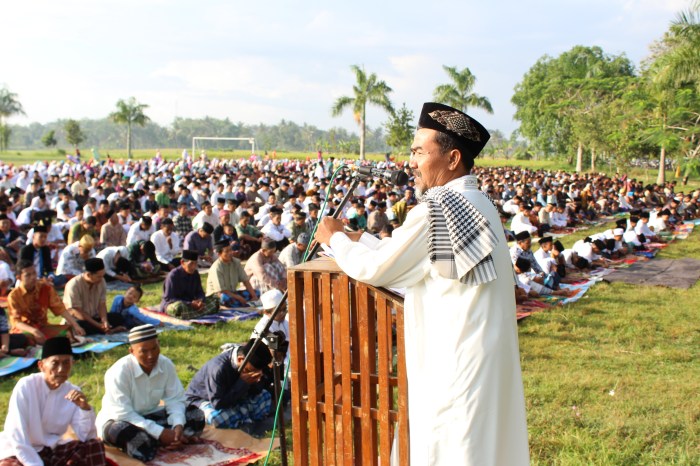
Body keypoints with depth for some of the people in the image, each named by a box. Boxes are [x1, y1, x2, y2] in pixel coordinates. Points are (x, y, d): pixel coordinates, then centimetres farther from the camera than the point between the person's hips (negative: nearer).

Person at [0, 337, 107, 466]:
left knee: (94, 445, -15)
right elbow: (17, 437, -22)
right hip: (18, 453, -4)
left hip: (51, 450, 4)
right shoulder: (26, 386, -18)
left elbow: (86, 437, -9)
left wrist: (85, 409, -25)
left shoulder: (72, 392, -6)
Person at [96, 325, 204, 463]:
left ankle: (151, 441, -20)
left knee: (196, 416, -10)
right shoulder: (119, 372, -26)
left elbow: (175, 399, -7)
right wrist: (159, 432, -32)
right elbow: (123, 413, -28)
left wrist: (178, 425, -29)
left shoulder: (166, 365, -12)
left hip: (150, 416, 5)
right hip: (119, 421, -5)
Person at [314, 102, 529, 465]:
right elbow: (404, 257, 15)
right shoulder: (476, 202, 9)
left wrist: (335, 238, 4)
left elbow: (374, 269, -12)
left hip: (457, 362, -9)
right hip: (483, 354, 9)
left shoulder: (438, 208, -20)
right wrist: (356, 238, 14)